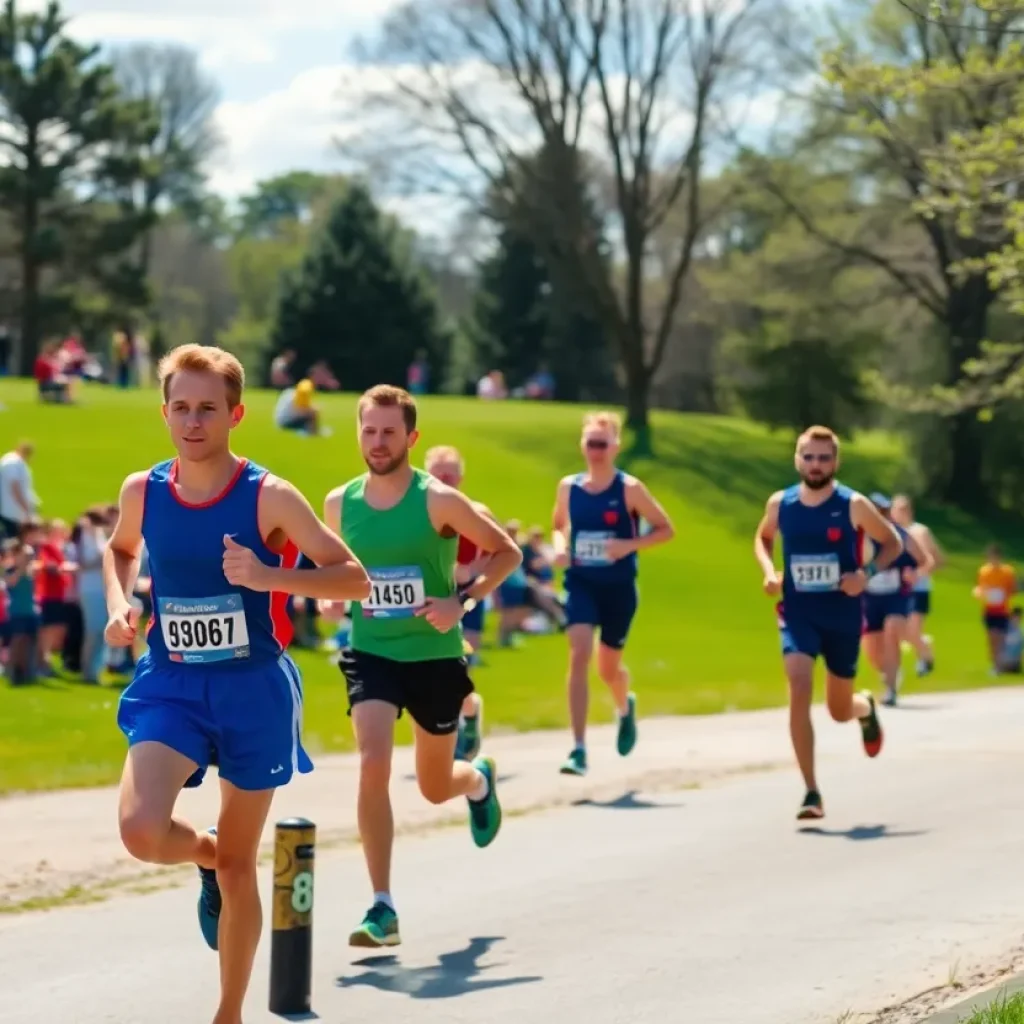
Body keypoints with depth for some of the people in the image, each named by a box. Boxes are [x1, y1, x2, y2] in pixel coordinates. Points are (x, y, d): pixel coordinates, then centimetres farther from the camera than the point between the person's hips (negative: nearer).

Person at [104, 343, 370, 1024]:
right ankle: (205, 852, 16)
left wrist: (269, 575, -23)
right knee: (142, 831, -22)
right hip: (170, 686, 2)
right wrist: (120, 605, 2)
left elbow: (354, 579, -8)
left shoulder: (269, 497, -11)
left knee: (239, 863, 8)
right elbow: (120, 549, 22)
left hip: (254, 689, -2)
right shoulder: (142, 492, -1)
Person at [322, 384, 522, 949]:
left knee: (435, 787, 12)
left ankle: (479, 780, 53)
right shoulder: (339, 503, -1)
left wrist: (462, 600, -16)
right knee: (372, 764, -21)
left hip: (435, 656, -1)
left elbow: (507, 553, -3)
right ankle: (382, 909, -15)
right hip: (371, 654, 1)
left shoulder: (439, 500, -12)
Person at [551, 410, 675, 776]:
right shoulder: (568, 487, 1)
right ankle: (578, 750, -19)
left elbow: (666, 530, -4)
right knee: (579, 655, -18)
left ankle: (625, 707, 51)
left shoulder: (629, 489, -8)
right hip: (581, 583, 1)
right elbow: (558, 524, 18)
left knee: (608, 667, 12)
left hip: (618, 586, -1)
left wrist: (629, 545, -19)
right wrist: (560, 546, -4)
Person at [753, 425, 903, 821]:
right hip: (797, 614, 1)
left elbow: (893, 543, 1)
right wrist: (769, 571, -2)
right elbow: (762, 538, 18)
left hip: (842, 616, -1)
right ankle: (811, 793, -15)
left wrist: (867, 573, -16)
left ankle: (865, 707, 52)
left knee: (840, 710, 11)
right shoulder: (780, 504, -2)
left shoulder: (853, 505, -10)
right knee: (799, 692, -20)